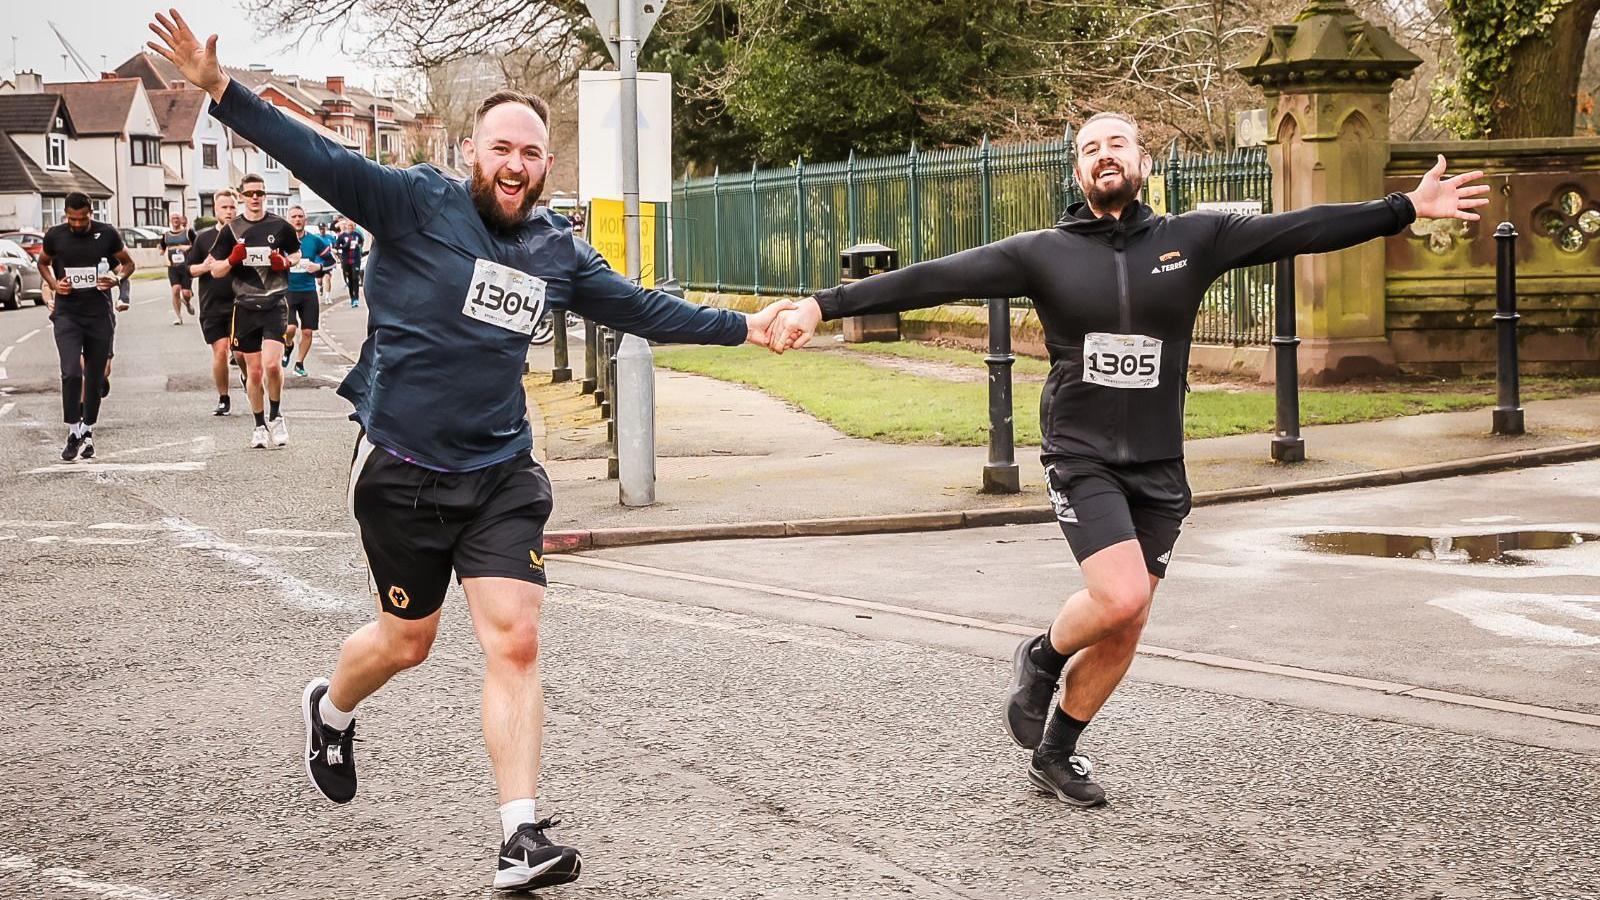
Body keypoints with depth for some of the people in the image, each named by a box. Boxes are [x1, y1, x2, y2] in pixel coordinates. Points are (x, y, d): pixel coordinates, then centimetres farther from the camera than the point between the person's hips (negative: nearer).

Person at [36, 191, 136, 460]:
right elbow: (43, 263, 19)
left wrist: (117, 278, -9)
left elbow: (127, 262, 12)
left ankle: (88, 433, 22)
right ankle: (73, 432, -4)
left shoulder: (107, 234, -2)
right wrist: (54, 284, -1)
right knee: (71, 373, -16)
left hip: (99, 314, 1)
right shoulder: (55, 236, 0)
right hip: (67, 314, -1)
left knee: (95, 377, 7)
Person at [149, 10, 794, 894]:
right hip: (402, 467, -3)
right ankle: (330, 708, 47)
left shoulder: (557, 251, 7)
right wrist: (221, 91, -28)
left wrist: (743, 326, 16)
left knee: (514, 642, -7)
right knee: (408, 638, 12)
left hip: (502, 472, 3)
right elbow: (319, 158, -17)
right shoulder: (418, 205, -7)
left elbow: (642, 308, 17)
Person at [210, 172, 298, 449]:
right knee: (254, 370, 6)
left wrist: (286, 262, -4)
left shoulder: (280, 226, 2)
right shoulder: (231, 229, 4)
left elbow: (297, 253, 18)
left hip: (275, 304, -2)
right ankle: (260, 425, 20)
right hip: (245, 306, 2)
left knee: (272, 364, -17)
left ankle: (276, 416, 5)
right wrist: (232, 259, -14)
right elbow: (215, 271, 6)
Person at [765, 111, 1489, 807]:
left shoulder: (1193, 239, 2)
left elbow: (1303, 229, 0)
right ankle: (1041, 661, 10)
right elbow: (933, 278, -10)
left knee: (1124, 633, 7)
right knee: (1120, 598, -23)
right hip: (1082, 459, -3)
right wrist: (823, 305, -17)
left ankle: (1056, 754, 28)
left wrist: (1409, 208, -4)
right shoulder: (1044, 253, -3)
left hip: (1158, 470, 3)